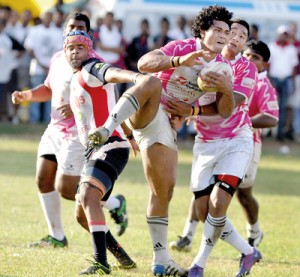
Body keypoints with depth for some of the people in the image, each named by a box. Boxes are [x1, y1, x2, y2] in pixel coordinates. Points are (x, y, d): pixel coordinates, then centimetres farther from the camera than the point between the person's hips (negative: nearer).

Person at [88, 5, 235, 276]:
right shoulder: (182, 47, -10)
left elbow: (224, 112, 8)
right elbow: (144, 63, -26)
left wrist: (228, 91, -15)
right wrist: (179, 61, -42)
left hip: (167, 127, 6)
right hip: (145, 115, -6)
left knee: (164, 191, 4)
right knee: (151, 85, -39)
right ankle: (106, 129, -55)